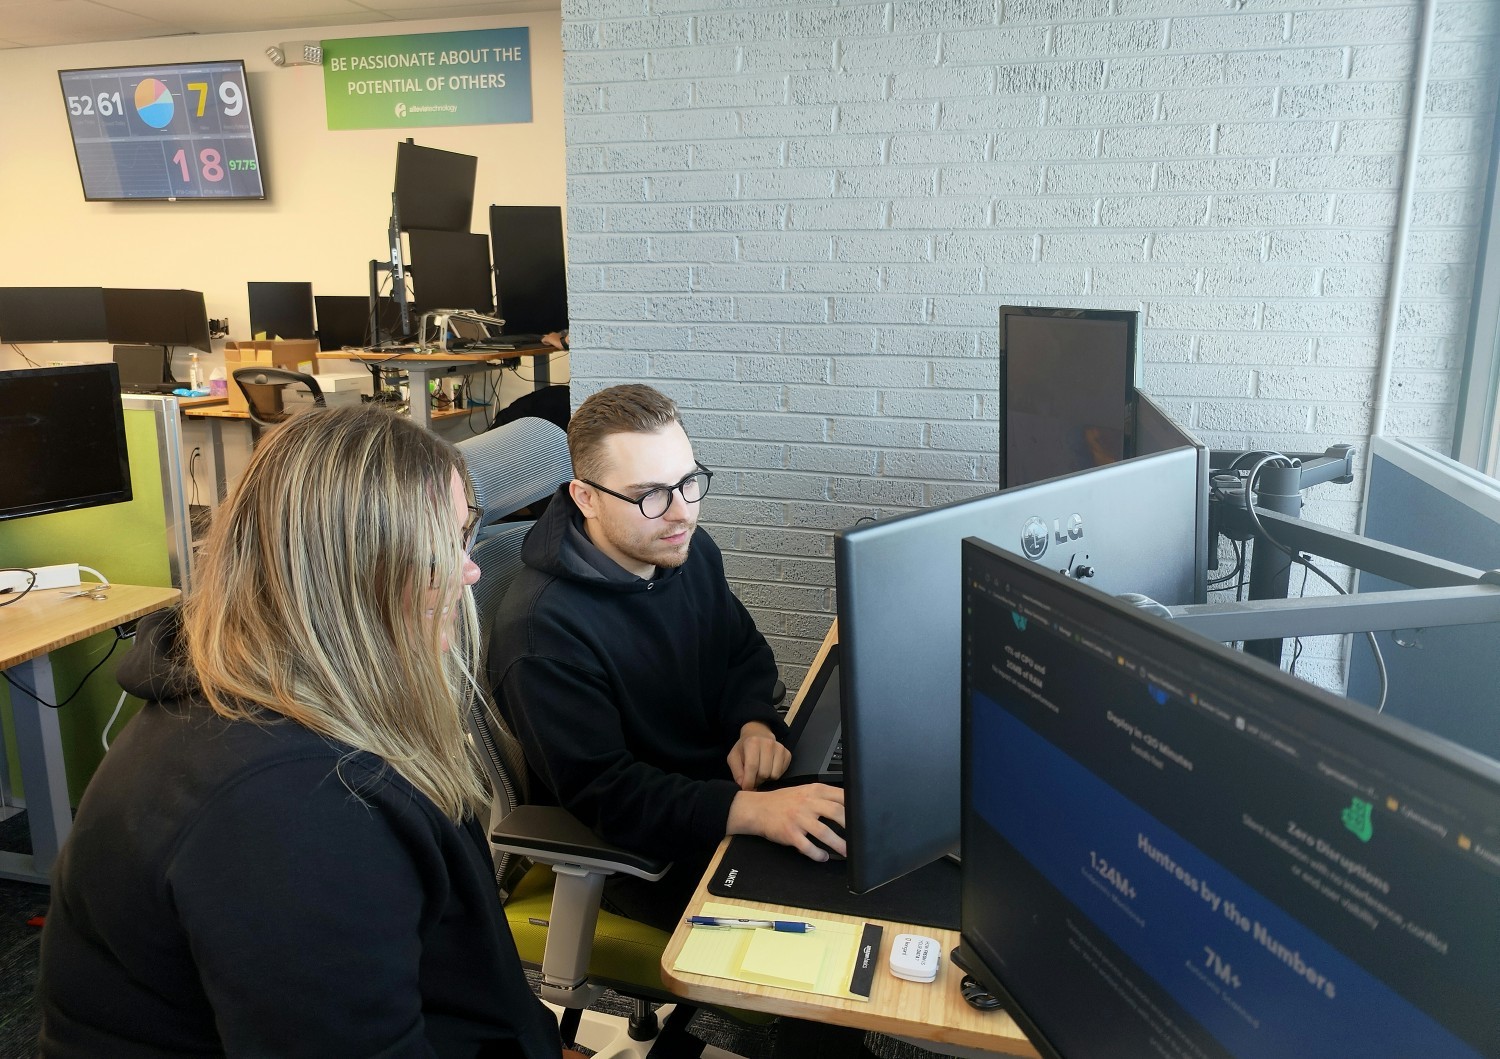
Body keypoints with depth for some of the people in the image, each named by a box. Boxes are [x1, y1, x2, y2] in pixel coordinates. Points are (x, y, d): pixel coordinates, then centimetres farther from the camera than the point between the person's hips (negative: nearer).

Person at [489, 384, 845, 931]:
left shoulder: (690, 551, -1)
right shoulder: (541, 628, -25)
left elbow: (745, 650, 13)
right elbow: (604, 795, -27)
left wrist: (755, 724, -10)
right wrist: (754, 811, -39)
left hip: (725, 777, 7)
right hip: (635, 849, -7)